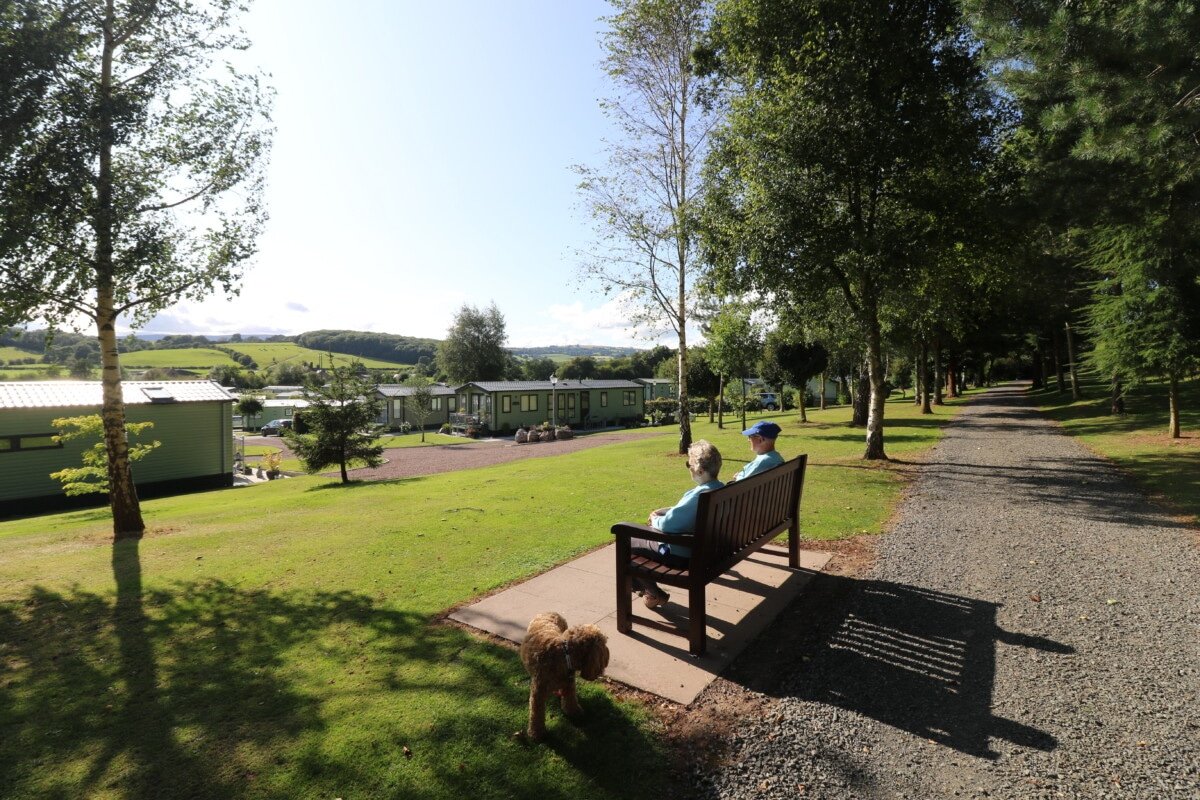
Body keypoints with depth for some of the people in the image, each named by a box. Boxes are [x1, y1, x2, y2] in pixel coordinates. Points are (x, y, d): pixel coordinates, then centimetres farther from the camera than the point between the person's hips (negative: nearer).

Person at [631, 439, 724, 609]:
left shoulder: (699, 495, -32)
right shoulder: (720, 488, -2)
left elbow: (667, 525, -28)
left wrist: (655, 520, -8)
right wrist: (665, 511, 4)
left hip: (680, 554, -10)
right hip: (700, 546, 10)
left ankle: (655, 593, 18)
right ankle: (643, 583, 38)